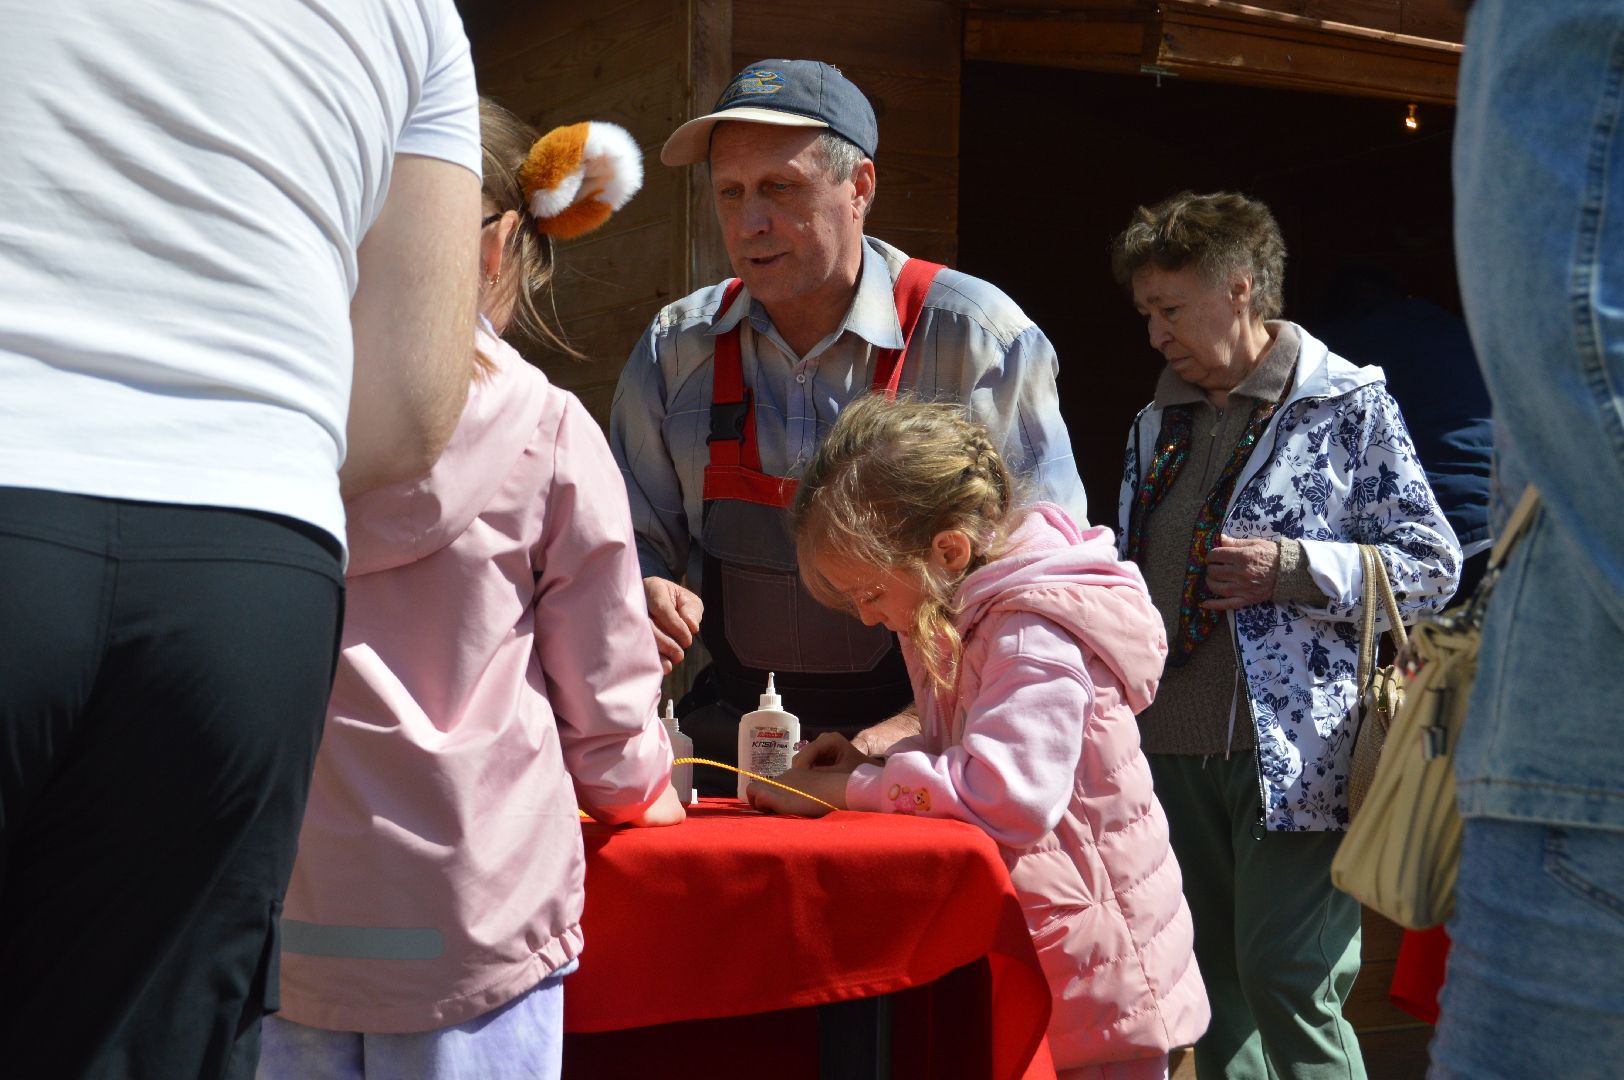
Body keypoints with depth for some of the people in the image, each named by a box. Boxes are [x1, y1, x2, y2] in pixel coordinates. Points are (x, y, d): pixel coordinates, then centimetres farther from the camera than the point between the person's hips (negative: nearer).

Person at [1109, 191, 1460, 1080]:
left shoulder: (1348, 405, -1)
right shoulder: (1158, 424, 17)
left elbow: (1432, 566, -3)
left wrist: (1289, 567, -14)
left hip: (1292, 752, -6)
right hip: (1172, 748, 6)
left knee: (1288, 986, -9)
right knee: (1212, 984, 11)